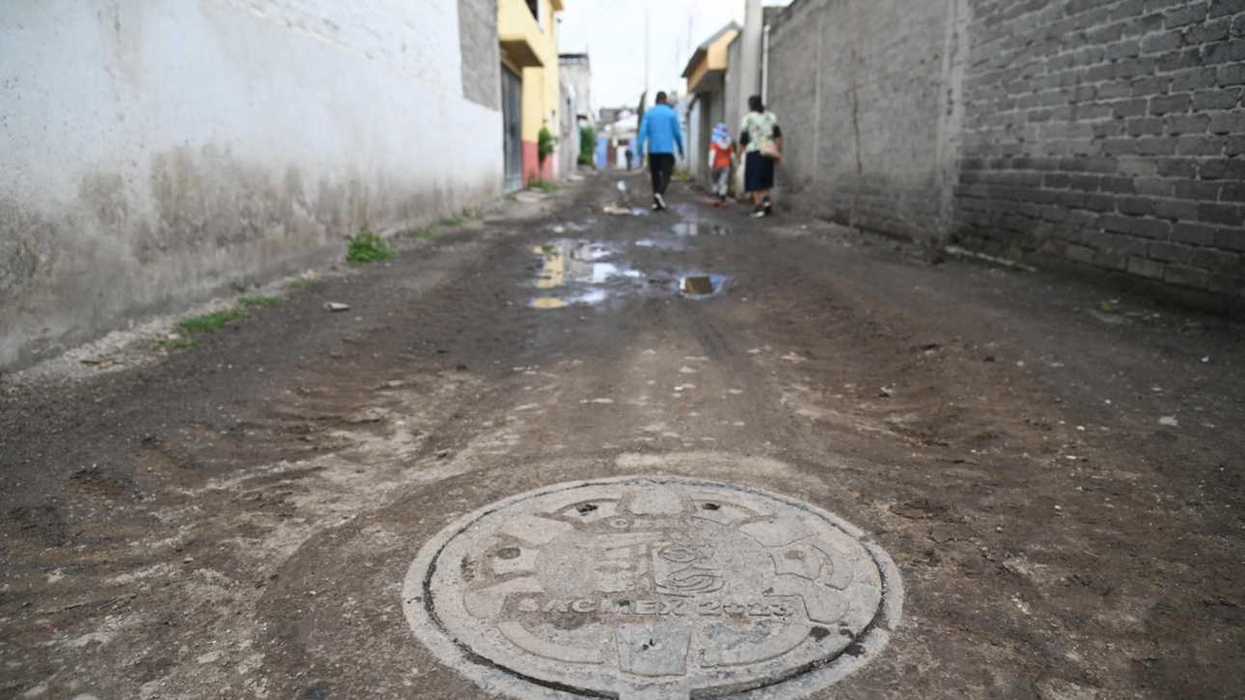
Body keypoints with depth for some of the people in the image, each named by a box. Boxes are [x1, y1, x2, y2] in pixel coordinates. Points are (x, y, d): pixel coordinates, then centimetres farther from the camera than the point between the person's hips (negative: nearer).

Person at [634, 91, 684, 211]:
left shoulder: (649, 113, 4)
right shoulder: (672, 113, 0)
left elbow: (643, 131, -5)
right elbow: (677, 132, 1)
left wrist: (639, 149, -7)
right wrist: (681, 149, 13)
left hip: (653, 150, 2)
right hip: (667, 149, -2)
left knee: (655, 175, 13)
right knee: (666, 174, -2)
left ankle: (657, 202, 11)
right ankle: (659, 194, -29)